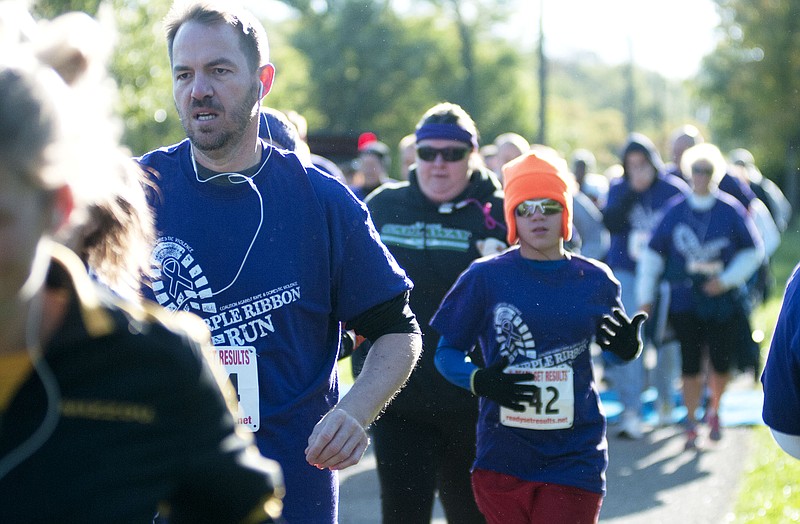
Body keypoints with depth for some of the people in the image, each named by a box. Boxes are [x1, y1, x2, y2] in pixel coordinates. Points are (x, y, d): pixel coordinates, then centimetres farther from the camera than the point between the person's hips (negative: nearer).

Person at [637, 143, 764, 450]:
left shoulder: (731, 210, -1)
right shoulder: (675, 211, 2)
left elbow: (753, 250, 3)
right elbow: (653, 253, 7)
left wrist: (727, 279, -8)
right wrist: (645, 295, 4)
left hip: (723, 301, 0)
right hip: (684, 302, 1)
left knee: (721, 363, 3)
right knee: (690, 365, 1)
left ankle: (714, 410, 30)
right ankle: (691, 424, 14)